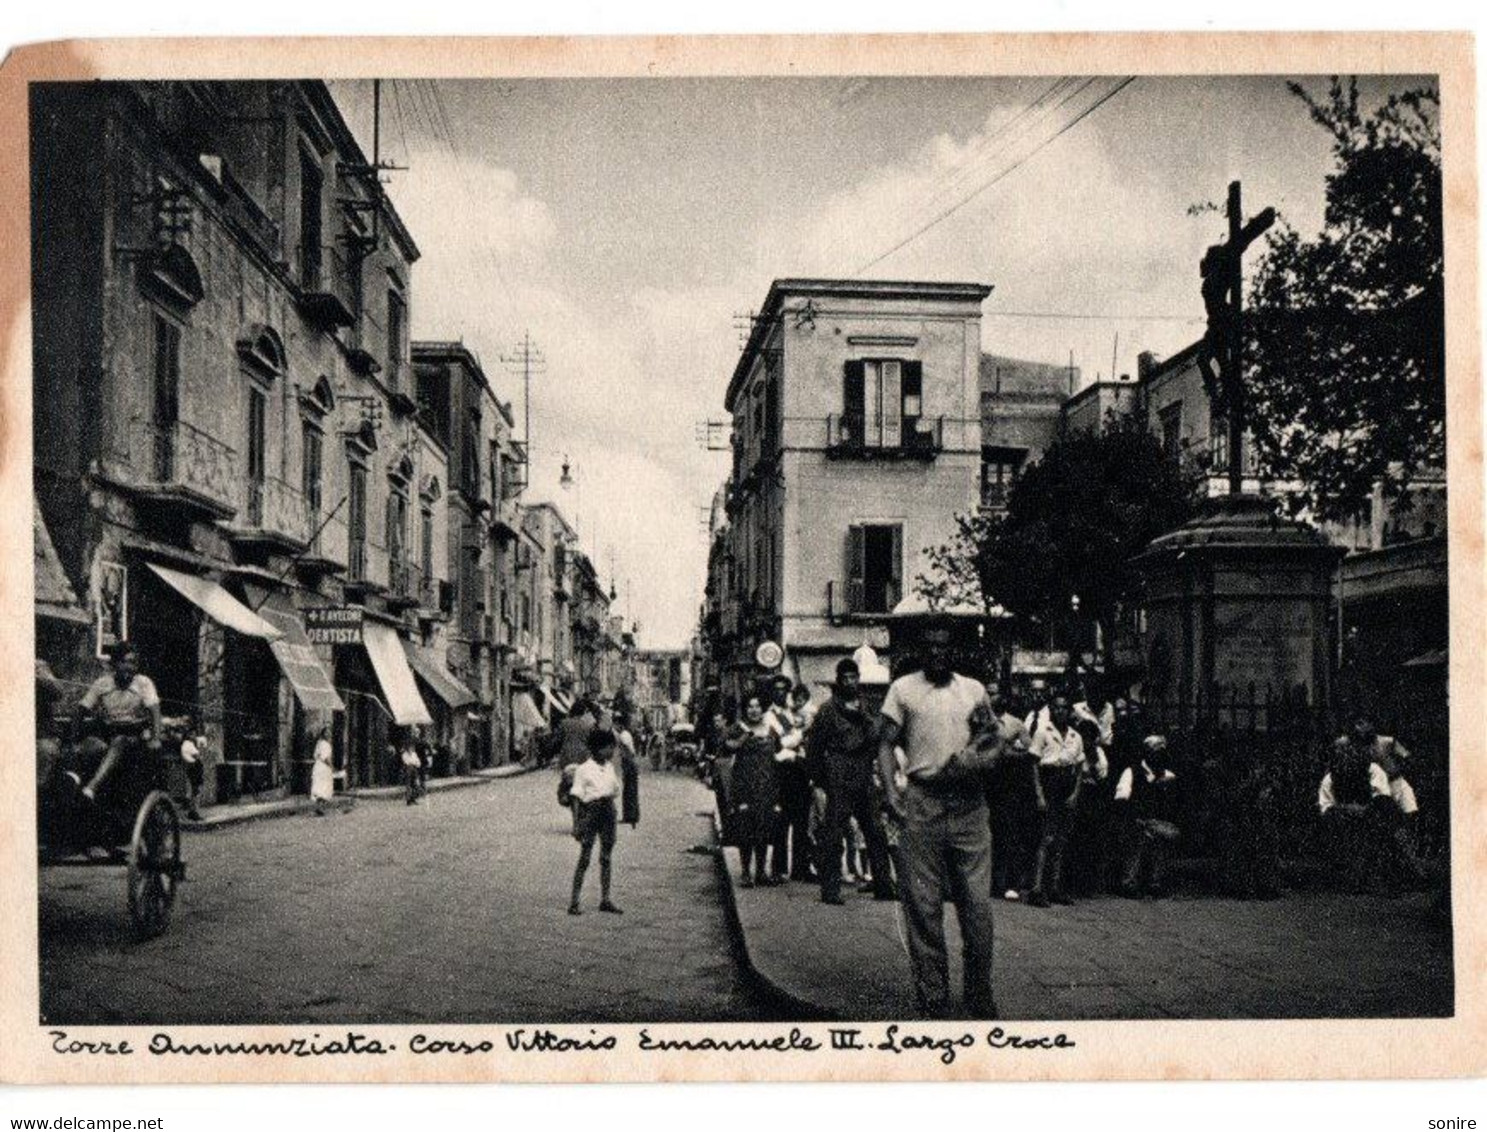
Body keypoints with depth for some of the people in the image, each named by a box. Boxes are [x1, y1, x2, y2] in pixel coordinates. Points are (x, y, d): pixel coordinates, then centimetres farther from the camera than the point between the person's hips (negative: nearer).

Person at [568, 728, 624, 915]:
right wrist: (576, 824, -13)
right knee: (585, 857, -5)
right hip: (590, 811, -6)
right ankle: (574, 902, -1)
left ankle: (605, 900, 15)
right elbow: (577, 798, -9)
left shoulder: (610, 767, 10)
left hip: (608, 811, 6)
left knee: (607, 857, 8)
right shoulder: (583, 769, -8)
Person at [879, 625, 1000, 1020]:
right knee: (923, 902, 1)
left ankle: (979, 991, 14)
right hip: (922, 802, -2)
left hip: (969, 801, 2)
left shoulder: (974, 689, 14)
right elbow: (886, 742, 2)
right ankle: (932, 991, 11)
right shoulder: (903, 689, 7)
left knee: (977, 900, 1)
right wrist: (889, 791, -12)